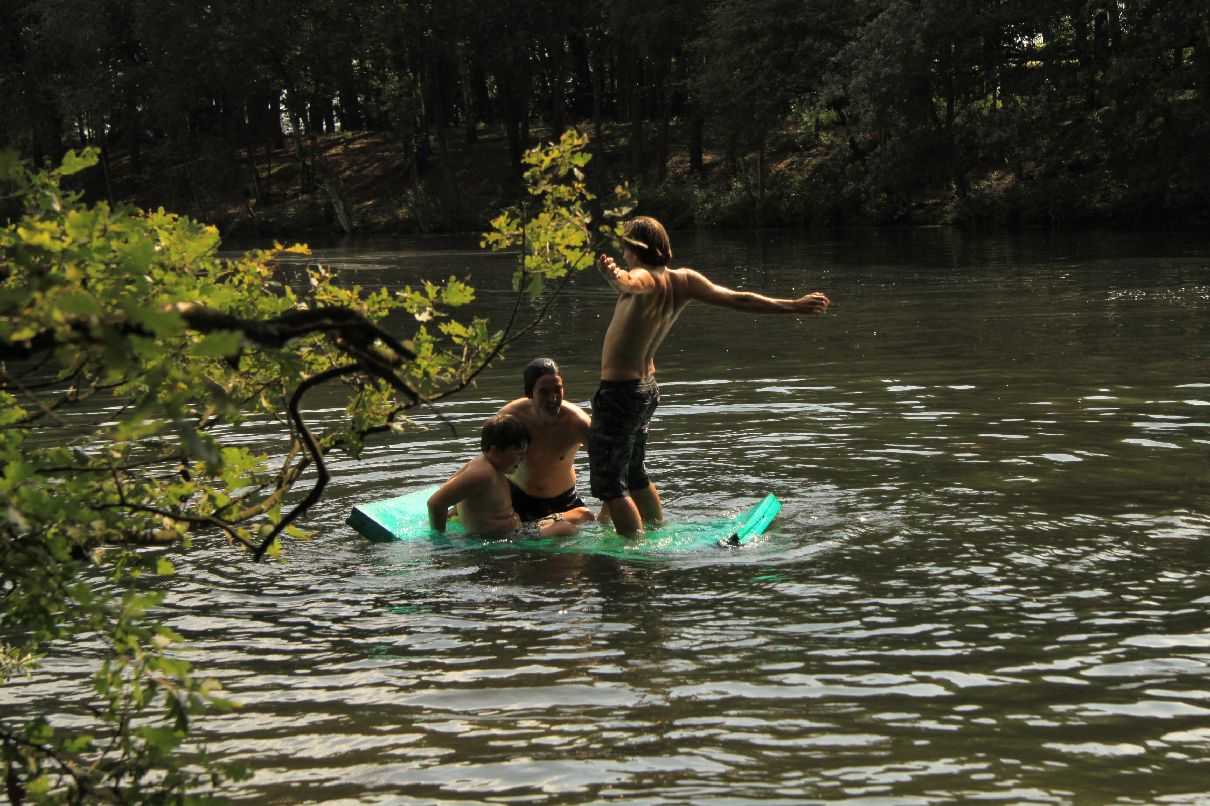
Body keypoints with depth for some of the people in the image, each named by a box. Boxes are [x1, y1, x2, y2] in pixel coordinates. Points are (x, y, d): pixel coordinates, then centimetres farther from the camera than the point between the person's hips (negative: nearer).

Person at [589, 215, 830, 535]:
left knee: (609, 483, -1)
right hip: (646, 388, 9)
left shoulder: (646, 279, -20)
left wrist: (614, 277, -69)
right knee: (634, 475, 27)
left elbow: (628, 283, -46)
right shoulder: (683, 281, 2)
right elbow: (738, 299, 4)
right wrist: (794, 306, 11)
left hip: (618, 392, -9)